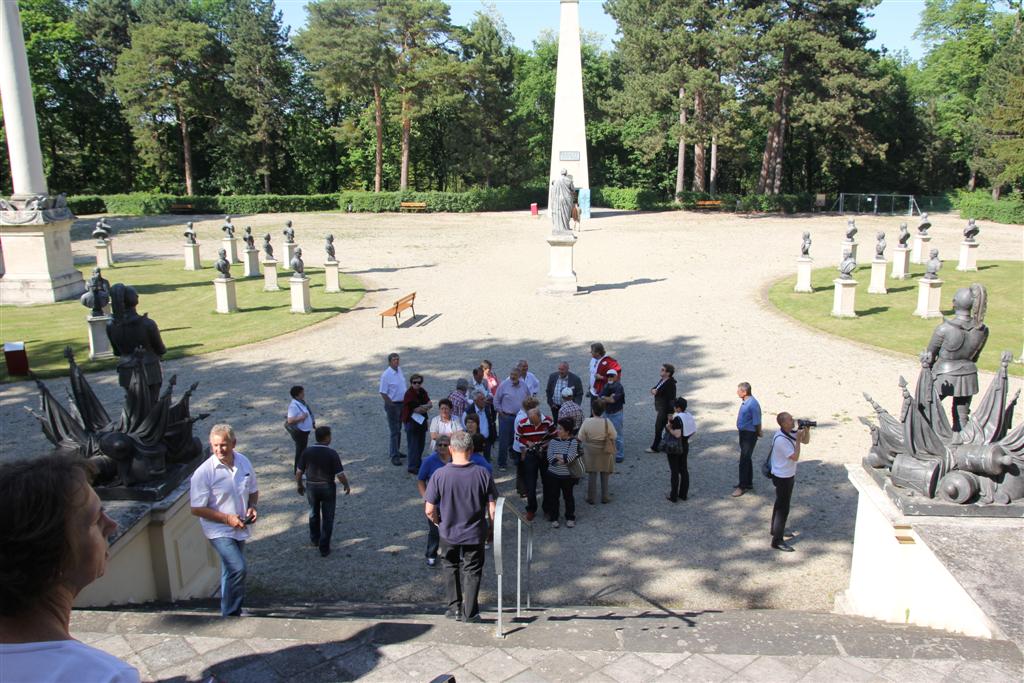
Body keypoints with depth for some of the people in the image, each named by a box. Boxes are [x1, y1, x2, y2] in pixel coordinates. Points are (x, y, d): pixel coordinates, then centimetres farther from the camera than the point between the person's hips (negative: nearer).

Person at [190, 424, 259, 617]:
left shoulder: (244, 462, -4)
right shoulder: (204, 472, -20)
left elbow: (253, 491, 12)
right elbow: (197, 509, -16)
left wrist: (252, 506, -9)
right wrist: (227, 518, -21)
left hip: (240, 528, 6)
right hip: (219, 530, -6)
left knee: (231, 571, 20)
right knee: (238, 569, -19)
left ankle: (230, 612, 38)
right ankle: (230, 614, -2)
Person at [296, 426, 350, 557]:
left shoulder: (307, 452, -11)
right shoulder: (332, 453, -20)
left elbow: (299, 472, -4)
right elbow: (340, 475, -18)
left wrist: (300, 486, 14)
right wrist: (347, 486, 1)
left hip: (311, 487, 3)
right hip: (328, 488, -3)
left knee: (314, 514, 27)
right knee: (327, 518, 11)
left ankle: (314, 539, 44)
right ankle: (324, 548, 14)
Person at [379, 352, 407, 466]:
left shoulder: (399, 369, 4)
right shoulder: (386, 375, -19)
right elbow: (383, 393, -18)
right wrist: (391, 405, -18)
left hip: (402, 403, 8)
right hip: (392, 405, -8)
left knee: (398, 429, 18)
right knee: (394, 431, -4)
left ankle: (396, 451, 32)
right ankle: (394, 456, 1)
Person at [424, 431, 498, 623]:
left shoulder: (440, 474, -18)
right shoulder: (483, 474, -17)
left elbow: (429, 510, -14)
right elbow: (492, 509, -12)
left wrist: (439, 523, 7)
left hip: (449, 533, 1)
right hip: (475, 533, 0)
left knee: (452, 568, 25)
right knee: (472, 571, 18)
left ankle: (454, 607, 32)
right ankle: (469, 613, 27)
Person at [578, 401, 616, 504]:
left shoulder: (587, 422, -19)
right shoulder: (607, 422, -20)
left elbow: (580, 438, -11)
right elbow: (613, 436, -10)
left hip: (590, 451, 0)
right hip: (604, 451, 0)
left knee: (592, 474, 14)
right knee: (604, 475, 17)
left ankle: (591, 497, 22)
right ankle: (605, 497, 27)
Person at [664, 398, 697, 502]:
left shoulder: (677, 418, -24)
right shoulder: (689, 416, 1)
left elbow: (677, 434, -31)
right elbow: (694, 430, 7)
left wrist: (669, 428, -16)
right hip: (685, 446, 8)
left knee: (674, 472, 3)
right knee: (684, 469, 16)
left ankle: (673, 496, 12)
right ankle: (684, 494, 24)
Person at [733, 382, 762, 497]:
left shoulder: (753, 404, -24)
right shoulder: (745, 401, 5)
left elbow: (757, 423, -19)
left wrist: (758, 434, -6)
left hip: (750, 434, -10)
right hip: (743, 432, 10)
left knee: (744, 460, -4)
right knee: (746, 459, 18)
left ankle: (742, 486, 4)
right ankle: (748, 483, 30)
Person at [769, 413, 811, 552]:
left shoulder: (790, 433, 0)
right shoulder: (780, 439, -28)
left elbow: (806, 441, 11)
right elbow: (795, 457, -25)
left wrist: (806, 430, -7)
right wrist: (798, 439, -24)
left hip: (788, 475, 10)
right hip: (782, 477, -10)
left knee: (780, 504, 24)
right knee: (783, 508, -5)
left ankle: (776, 529, 40)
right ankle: (777, 540, 0)